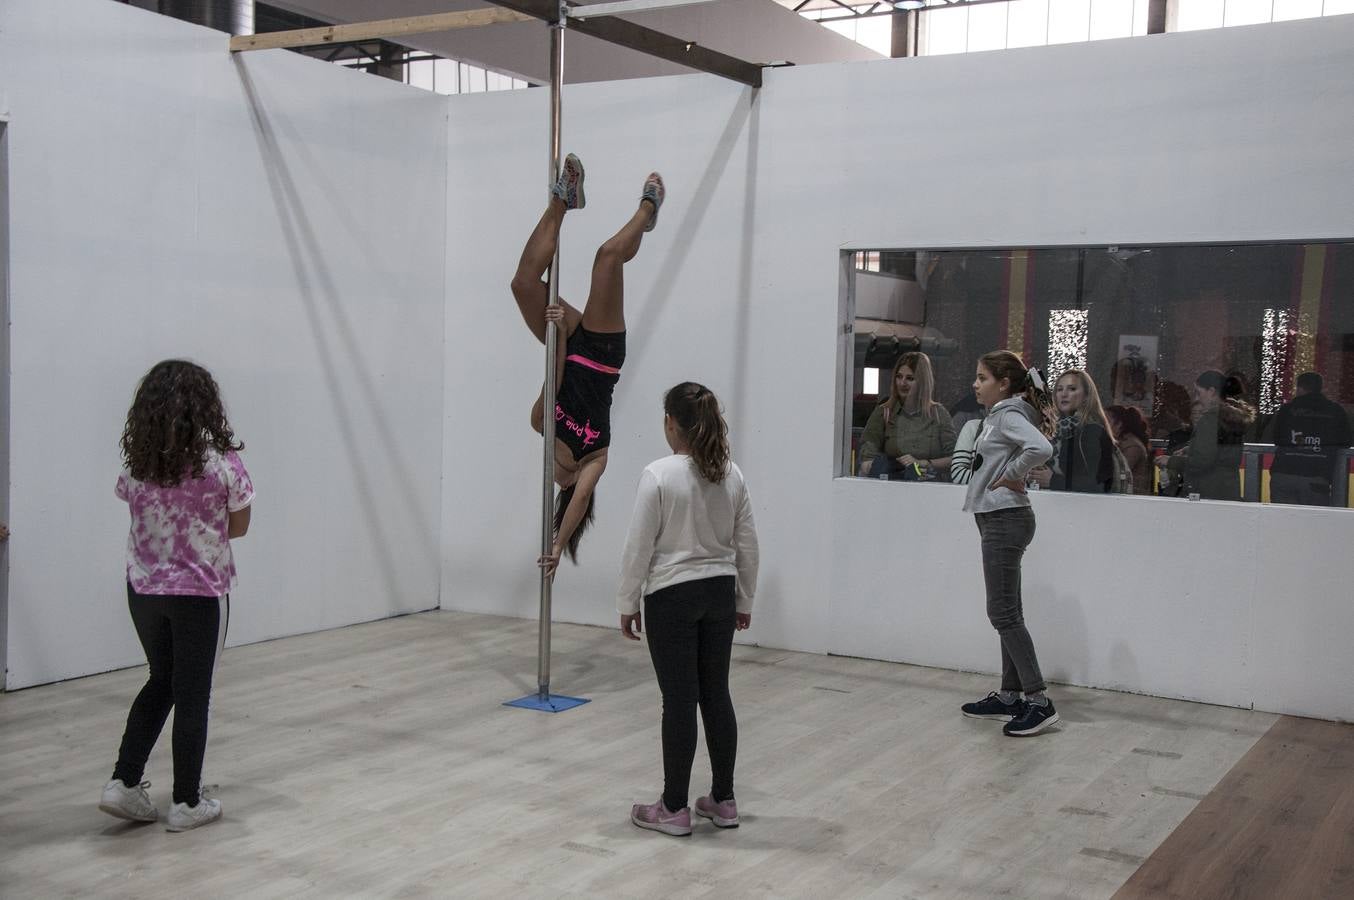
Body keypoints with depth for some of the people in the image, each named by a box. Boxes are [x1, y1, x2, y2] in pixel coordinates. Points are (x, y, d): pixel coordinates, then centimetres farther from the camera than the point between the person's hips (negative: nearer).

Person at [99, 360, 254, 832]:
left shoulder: (138, 464, -3)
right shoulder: (221, 462, -14)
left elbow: (141, 519, 7)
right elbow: (238, 526, -4)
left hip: (143, 590, 4)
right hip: (200, 593, -4)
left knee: (161, 682, 23)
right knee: (192, 694, 8)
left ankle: (125, 782, 18)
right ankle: (187, 802, 17)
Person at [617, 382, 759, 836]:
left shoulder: (659, 475, -17)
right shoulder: (731, 475, 2)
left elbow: (639, 547, -13)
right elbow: (747, 546, 7)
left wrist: (627, 603, -3)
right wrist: (743, 600, 16)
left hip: (673, 598, -5)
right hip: (718, 595, 6)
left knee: (679, 701, 1)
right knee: (716, 695, 13)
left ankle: (674, 809, 11)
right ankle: (723, 800, 21)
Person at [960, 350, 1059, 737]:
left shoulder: (1008, 414, -15)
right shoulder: (1000, 414, 14)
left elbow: (1041, 448, -33)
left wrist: (1011, 476, -20)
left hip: (1005, 520, -10)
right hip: (999, 519, 10)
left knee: (1003, 613, -9)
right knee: (1007, 612, 13)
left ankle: (1039, 701, -7)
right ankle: (1009, 697, 21)